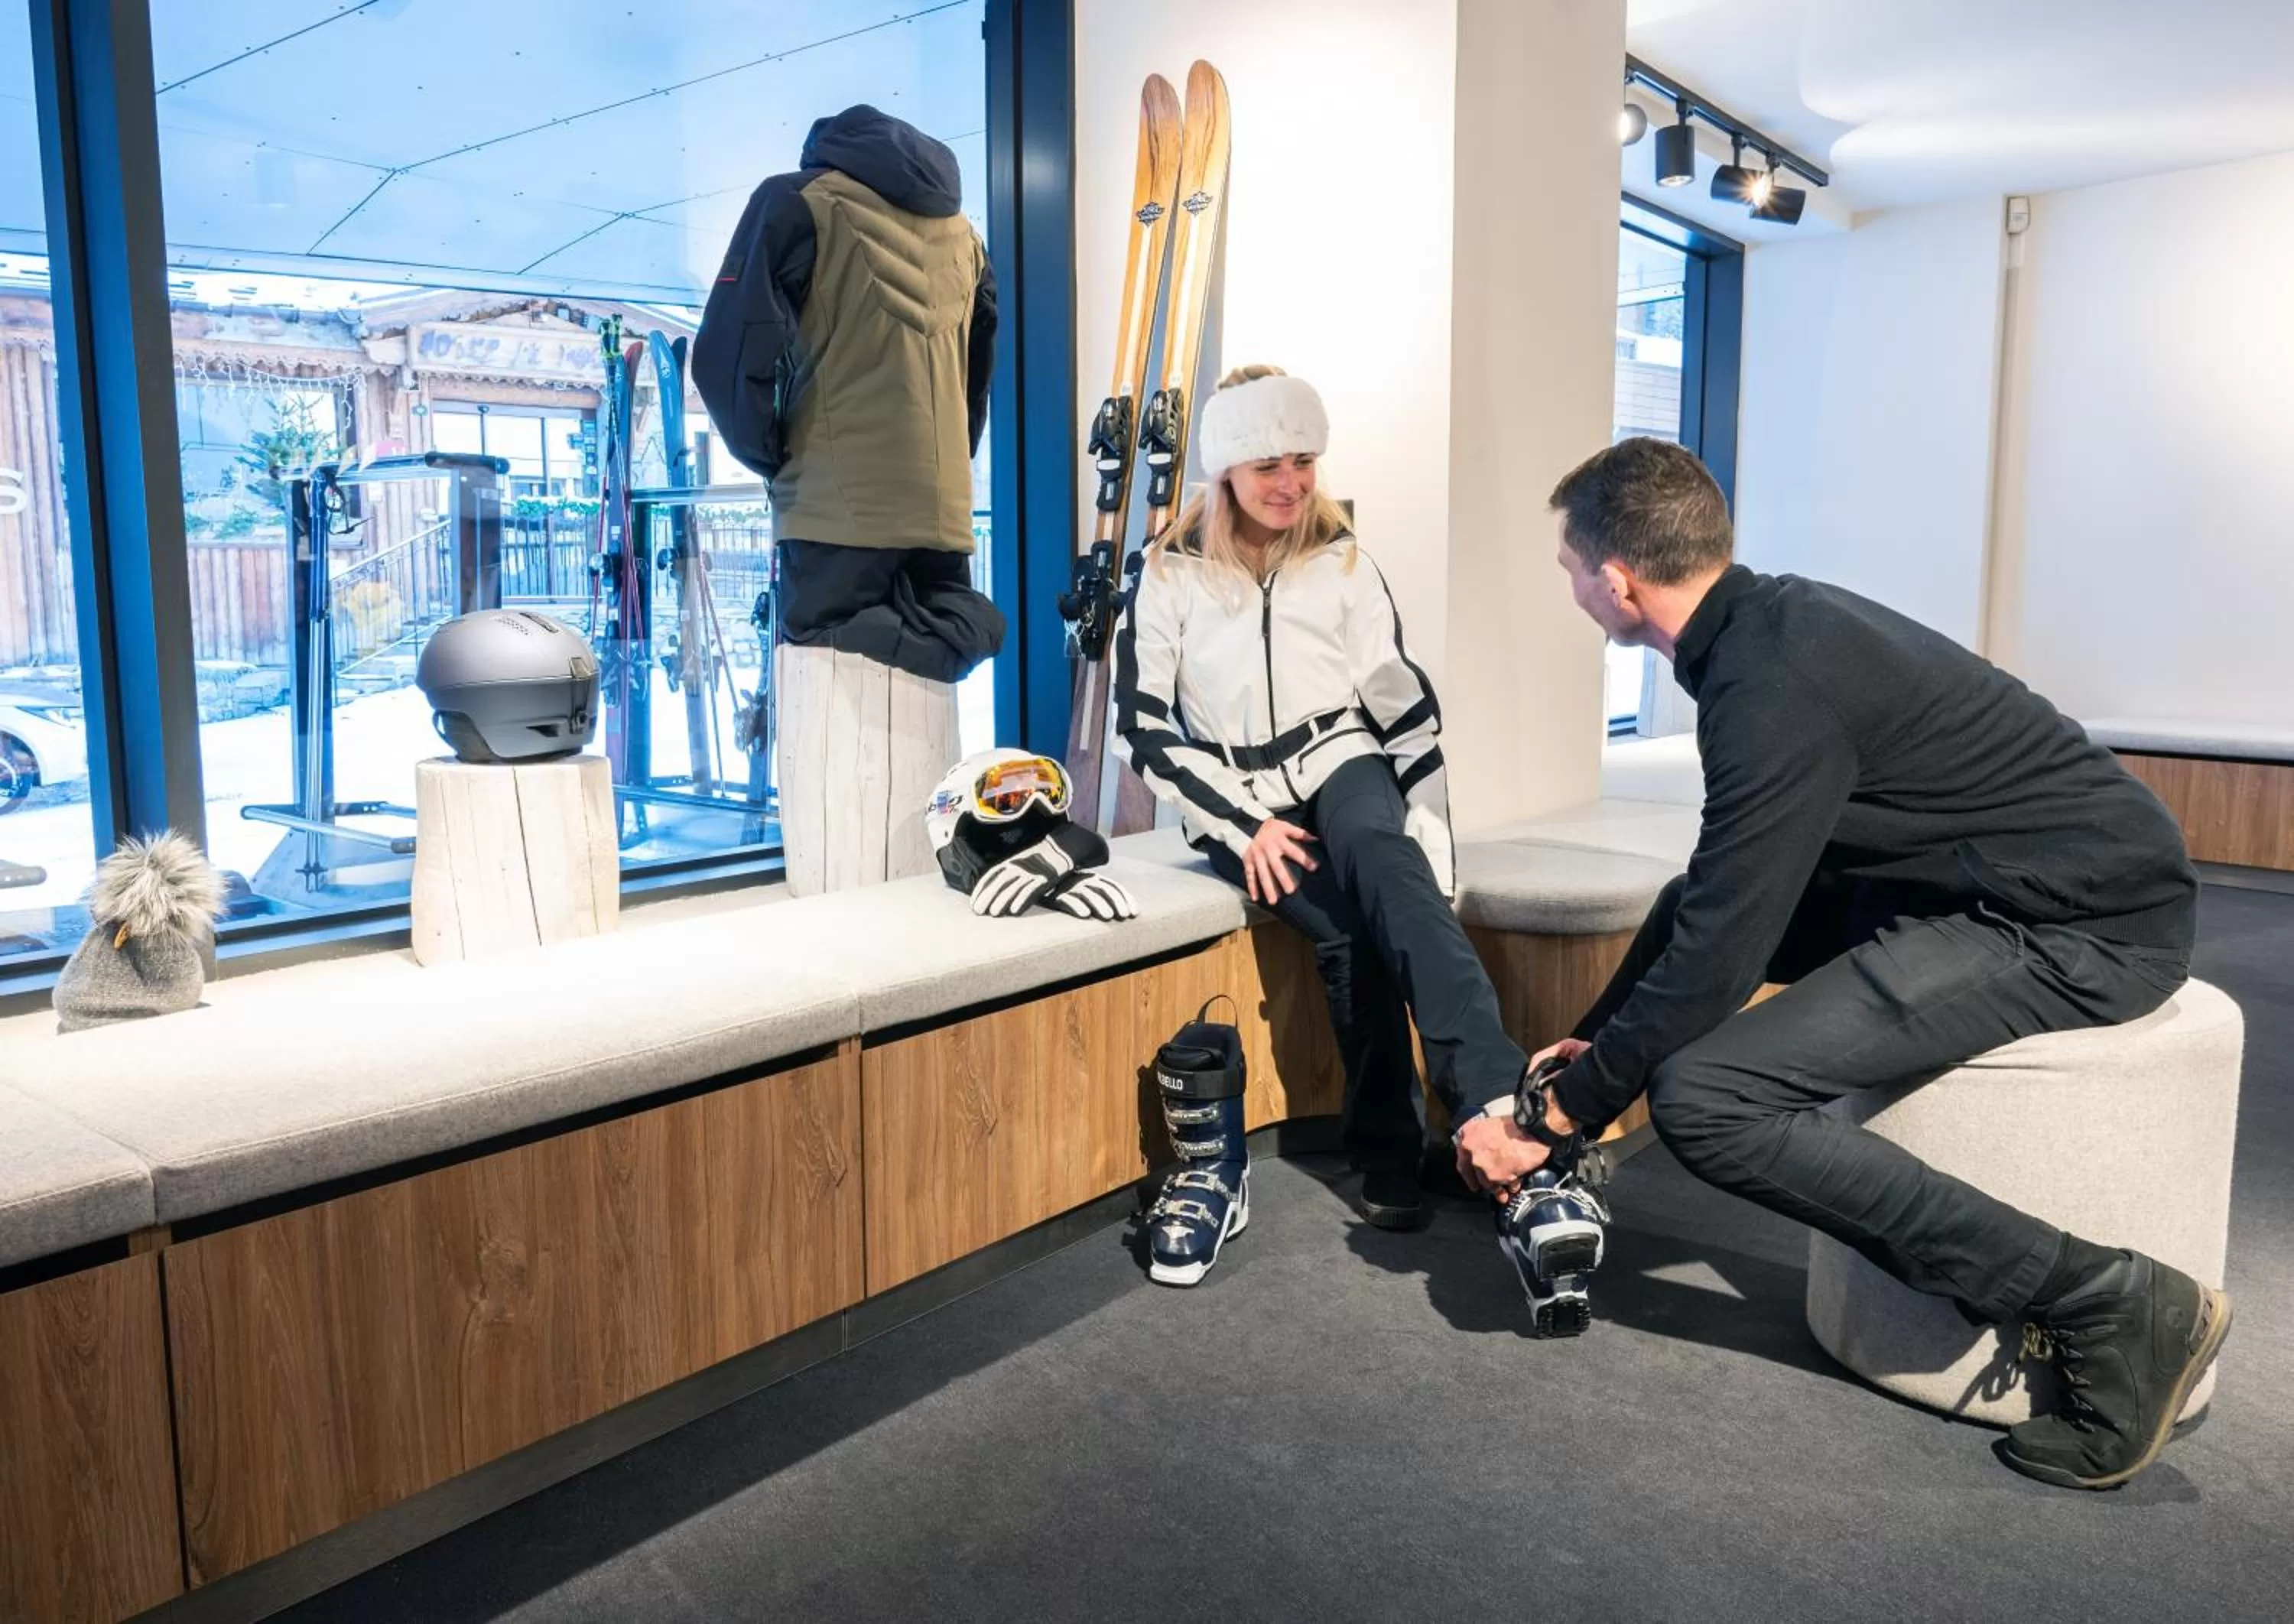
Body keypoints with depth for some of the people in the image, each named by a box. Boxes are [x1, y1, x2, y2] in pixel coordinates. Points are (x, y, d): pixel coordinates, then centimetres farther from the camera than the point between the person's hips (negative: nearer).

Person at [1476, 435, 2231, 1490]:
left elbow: (1713, 961, -21)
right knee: (1717, 912, 16)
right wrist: (1595, 1036, 19)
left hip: (2083, 926, -10)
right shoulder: (1773, 622, 8)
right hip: (2006, 883, 10)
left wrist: (1566, 1115, -7)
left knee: (1702, 1095, -20)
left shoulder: (1773, 685, -22)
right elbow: (1716, 890, 17)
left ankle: (2099, 1296, -11)